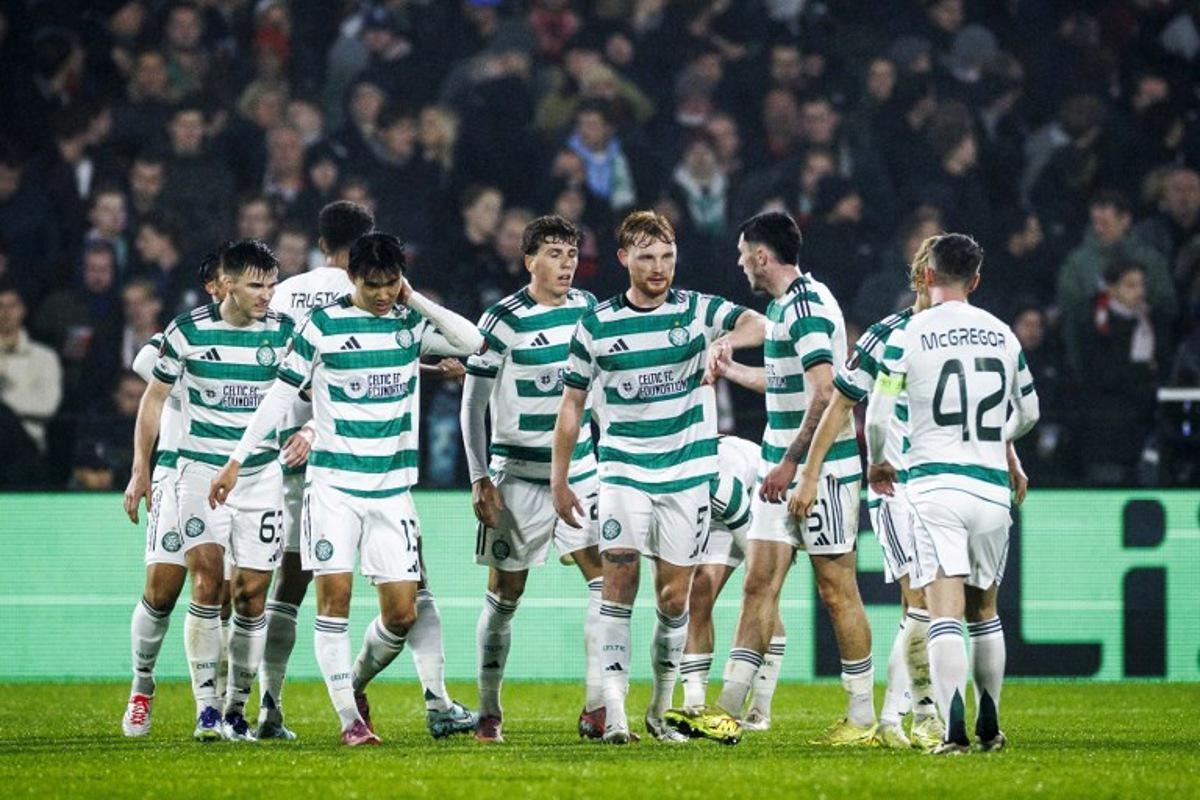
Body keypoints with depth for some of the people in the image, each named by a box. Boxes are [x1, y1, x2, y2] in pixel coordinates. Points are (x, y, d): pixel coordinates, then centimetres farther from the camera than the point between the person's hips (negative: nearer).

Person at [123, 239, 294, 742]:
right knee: (207, 580, -16)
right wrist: (140, 471, 3)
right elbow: (155, 397, 6)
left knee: (252, 593, 0)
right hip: (200, 470, -2)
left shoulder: (284, 333, -1)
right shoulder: (188, 332, -5)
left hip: (262, 474, 2)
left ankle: (237, 710, 11)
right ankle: (206, 706, -15)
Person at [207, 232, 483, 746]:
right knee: (334, 595, -11)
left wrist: (417, 302, -6)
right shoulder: (323, 325, -2)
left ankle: (355, 683, 25)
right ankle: (349, 718, -6)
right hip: (333, 484, -3)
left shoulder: (411, 323, 6)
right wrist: (237, 461, -1)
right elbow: (281, 394, 1)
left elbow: (473, 342, -6)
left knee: (402, 612, 0)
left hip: (392, 487, 3)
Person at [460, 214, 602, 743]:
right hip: (518, 476, -5)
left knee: (604, 578, -9)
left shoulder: (586, 308, 5)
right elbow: (472, 404, -8)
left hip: (579, 470, 5)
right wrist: (479, 479, -14)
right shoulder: (504, 321, -11)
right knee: (505, 593, 1)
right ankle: (489, 713, 13)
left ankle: (597, 709, -9)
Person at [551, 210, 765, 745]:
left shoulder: (697, 310, 1)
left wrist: (727, 341, -37)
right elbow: (572, 403, 10)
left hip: (688, 473, 1)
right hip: (624, 471, -1)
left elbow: (757, 324, -14)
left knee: (674, 597, 3)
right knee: (619, 583, -14)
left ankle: (661, 710, 17)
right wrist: (559, 480, 7)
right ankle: (614, 713, -17)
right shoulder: (597, 325, 3)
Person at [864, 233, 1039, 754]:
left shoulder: (908, 336, -3)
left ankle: (954, 731, -21)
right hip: (992, 487, 4)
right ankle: (989, 728, 24)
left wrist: (877, 464, 16)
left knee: (944, 613, -10)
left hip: (935, 482, -4)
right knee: (984, 611, 18)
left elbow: (878, 416, -4)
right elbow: (1029, 413, 23)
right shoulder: (1003, 335, 10)